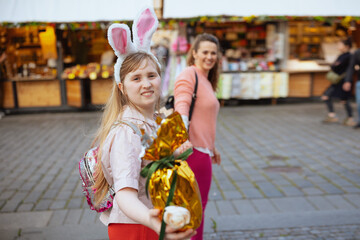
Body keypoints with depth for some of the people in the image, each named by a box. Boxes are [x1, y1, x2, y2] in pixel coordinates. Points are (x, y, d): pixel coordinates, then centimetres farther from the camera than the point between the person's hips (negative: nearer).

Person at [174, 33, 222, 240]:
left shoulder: (206, 80, 20)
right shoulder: (188, 74, -11)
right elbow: (181, 108, -27)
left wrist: (212, 147, 30)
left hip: (202, 150, 10)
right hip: (193, 150, -10)